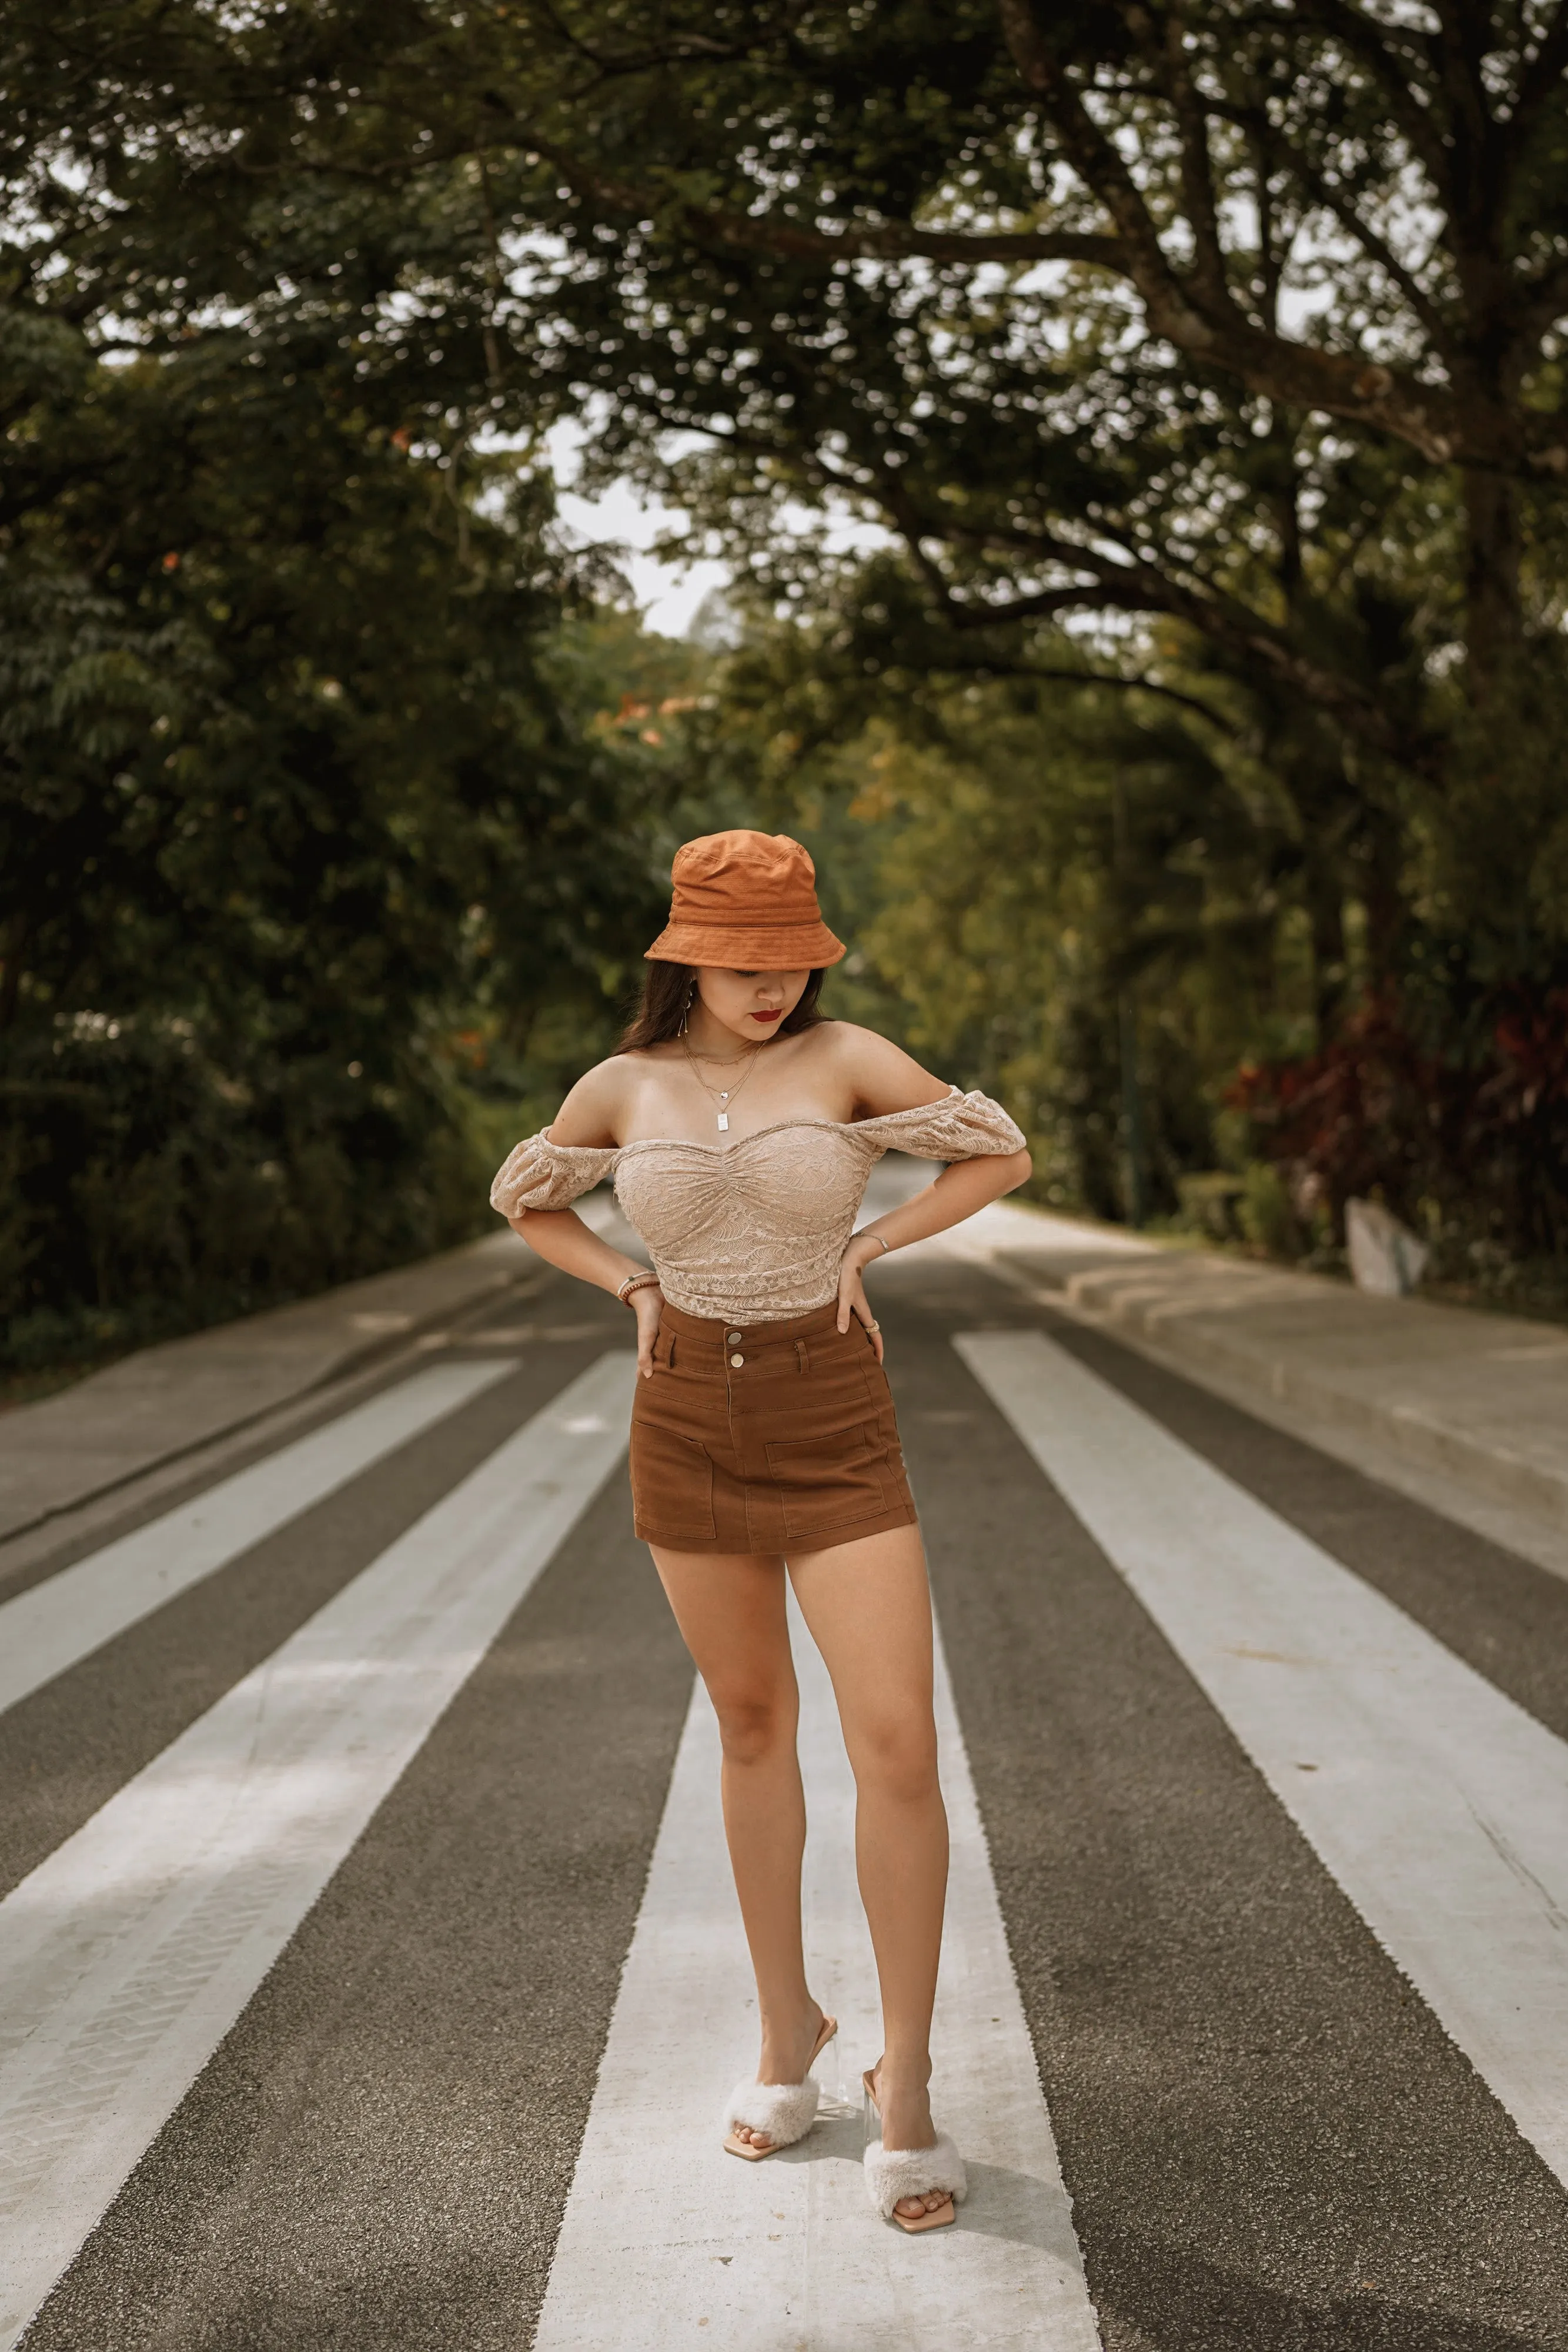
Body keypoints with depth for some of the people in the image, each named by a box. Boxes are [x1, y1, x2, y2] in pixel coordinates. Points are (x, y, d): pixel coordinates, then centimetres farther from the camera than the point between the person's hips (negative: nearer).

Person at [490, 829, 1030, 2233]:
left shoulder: (847, 1060, -5)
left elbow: (1002, 1154, 3)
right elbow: (525, 1201, 18)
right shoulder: (623, 1089, 2)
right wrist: (635, 1289, 5)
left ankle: (905, 2086, 0)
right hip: (688, 1420, 2)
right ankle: (789, 2032, 27)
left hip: (834, 1428, -2)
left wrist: (862, 1251, -2)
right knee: (752, 1729, 12)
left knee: (896, 1744, -11)